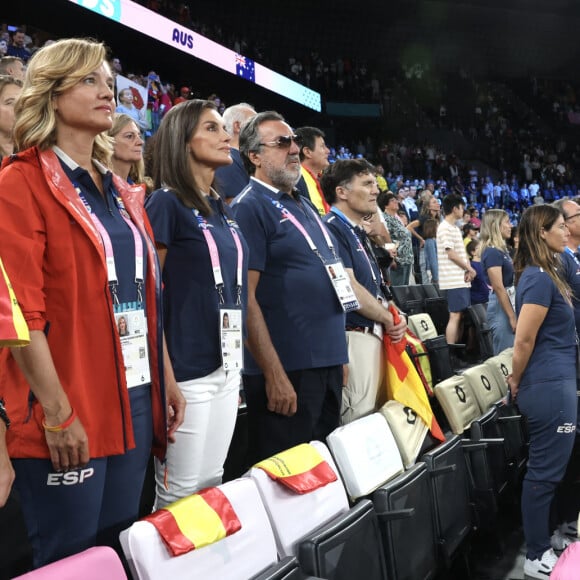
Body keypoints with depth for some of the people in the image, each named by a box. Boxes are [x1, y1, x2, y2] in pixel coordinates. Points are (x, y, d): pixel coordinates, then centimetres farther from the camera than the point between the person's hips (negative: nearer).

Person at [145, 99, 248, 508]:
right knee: (180, 494, 1)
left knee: (212, 485, 16)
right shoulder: (166, 202, -8)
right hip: (187, 367, -7)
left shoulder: (222, 209, 14)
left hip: (228, 365, 8)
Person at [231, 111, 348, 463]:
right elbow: (245, 297, -17)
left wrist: (339, 355, 19)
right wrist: (274, 374, -21)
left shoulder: (305, 206, 16)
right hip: (286, 370, -8)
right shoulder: (249, 207, -10)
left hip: (328, 362, 8)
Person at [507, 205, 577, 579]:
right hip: (550, 387, -10)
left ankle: (548, 537, 33)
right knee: (545, 471, 1)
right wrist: (517, 382, -6)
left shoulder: (543, 274, 13)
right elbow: (524, 341, -20)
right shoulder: (539, 279, -18)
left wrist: (520, 383, 18)